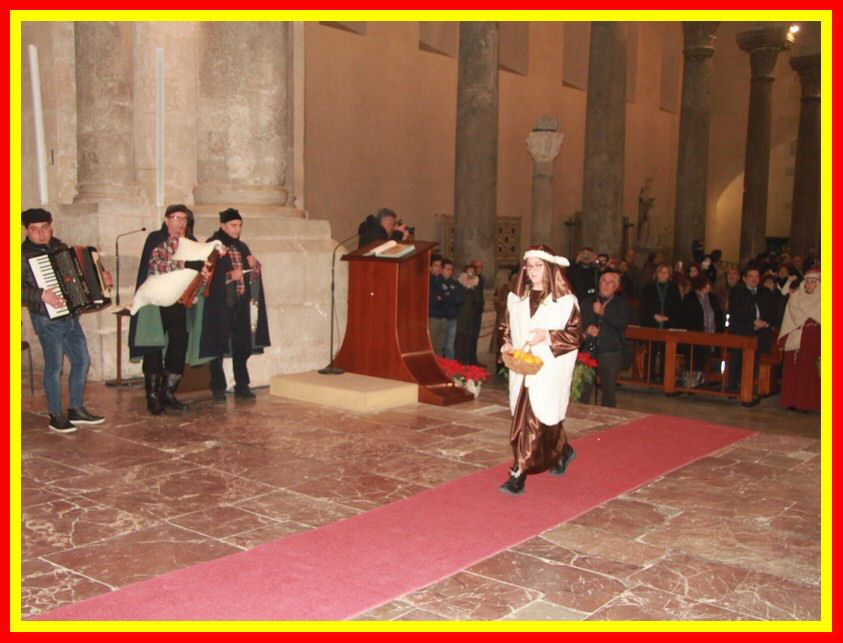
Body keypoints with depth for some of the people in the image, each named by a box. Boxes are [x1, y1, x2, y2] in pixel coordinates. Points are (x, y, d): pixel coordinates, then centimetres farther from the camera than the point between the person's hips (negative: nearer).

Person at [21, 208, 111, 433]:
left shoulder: (59, 246, 10)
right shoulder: (24, 255, -11)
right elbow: (20, 288, -20)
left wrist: (101, 274, 11)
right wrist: (41, 295, -30)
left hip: (70, 317, 7)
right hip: (47, 320, -7)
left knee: (82, 362, 11)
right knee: (54, 367, -1)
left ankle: (77, 410, 23)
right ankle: (56, 416, 11)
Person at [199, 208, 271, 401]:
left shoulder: (242, 247, 16)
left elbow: (255, 275, 18)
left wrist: (253, 265, -3)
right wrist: (229, 276, -19)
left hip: (241, 303, 6)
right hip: (220, 303, -6)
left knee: (242, 346, 8)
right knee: (218, 346, -2)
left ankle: (242, 386, 17)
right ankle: (218, 389, 6)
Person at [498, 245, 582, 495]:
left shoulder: (565, 299, -5)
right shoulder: (516, 297, 11)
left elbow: (576, 334, -7)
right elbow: (508, 327, 21)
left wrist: (548, 336, -20)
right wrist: (507, 344, 1)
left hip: (549, 370, -6)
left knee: (536, 420, -10)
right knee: (523, 419, 11)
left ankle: (518, 475, -5)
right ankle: (562, 451, 37)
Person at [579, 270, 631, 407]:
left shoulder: (622, 303, 8)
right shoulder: (588, 302, 15)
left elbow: (623, 323, -8)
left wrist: (603, 312, -10)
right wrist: (586, 329, -10)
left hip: (611, 352, -1)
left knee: (608, 389, 5)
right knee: (584, 389, -8)